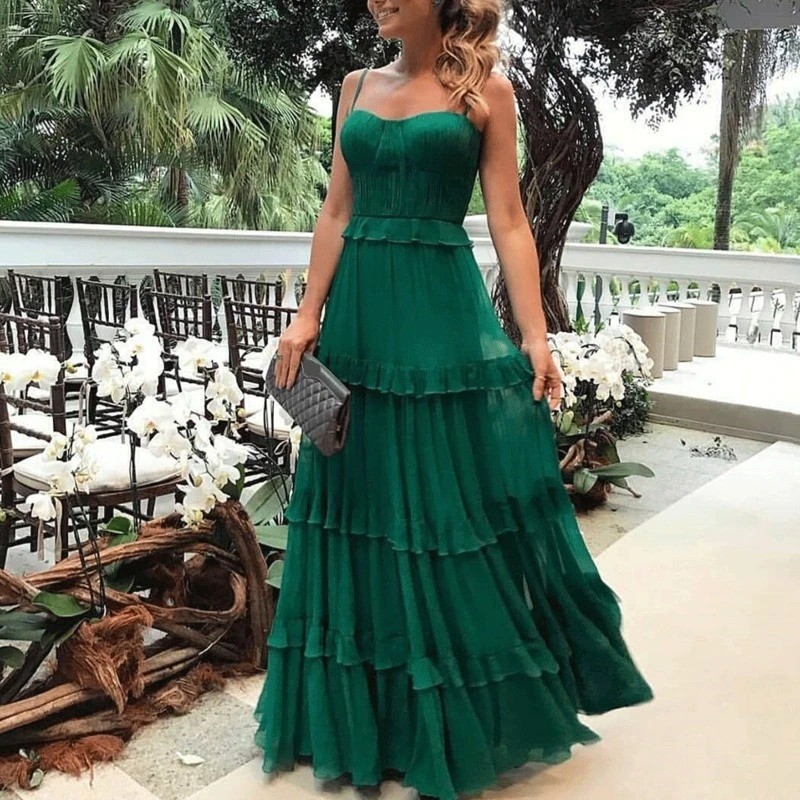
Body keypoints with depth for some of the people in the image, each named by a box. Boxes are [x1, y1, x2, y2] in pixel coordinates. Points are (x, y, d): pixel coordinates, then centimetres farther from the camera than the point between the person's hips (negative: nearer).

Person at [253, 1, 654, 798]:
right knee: (364, 503, 10)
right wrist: (308, 314, 2)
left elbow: (508, 221, -3)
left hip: (444, 315, -4)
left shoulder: (485, 89, 3)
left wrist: (535, 336, -10)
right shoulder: (358, 86, 14)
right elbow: (336, 211, 10)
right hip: (360, 313, 5)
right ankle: (367, 710, 29)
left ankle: (460, 715, 24)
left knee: (453, 504, 2)